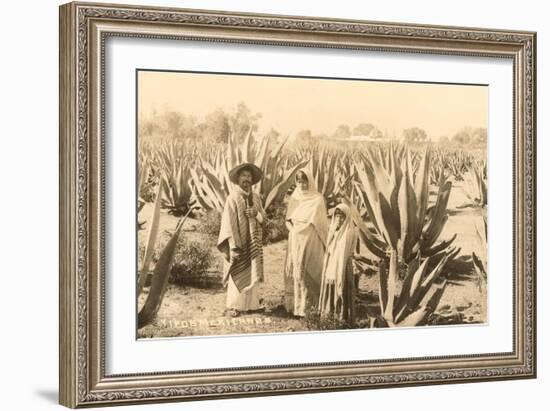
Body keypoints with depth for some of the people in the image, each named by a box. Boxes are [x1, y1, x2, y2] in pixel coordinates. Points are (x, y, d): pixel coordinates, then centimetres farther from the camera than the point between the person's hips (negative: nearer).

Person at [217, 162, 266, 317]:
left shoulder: (255, 198, 9)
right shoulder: (233, 198, -9)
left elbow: (263, 216, 13)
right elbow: (228, 223, -13)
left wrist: (256, 214, -11)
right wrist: (233, 246, -18)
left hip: (253, 243, 5)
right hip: (239, 243, -5)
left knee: (253, 274, 6)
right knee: (237, 274, -3)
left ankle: (251, 303, 14)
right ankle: (233, 306, 4)